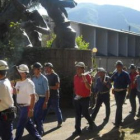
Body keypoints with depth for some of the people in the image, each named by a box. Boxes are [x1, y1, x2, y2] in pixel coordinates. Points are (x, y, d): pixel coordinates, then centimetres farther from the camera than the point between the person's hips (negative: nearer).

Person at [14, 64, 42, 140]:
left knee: (20, 126, -1)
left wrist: (31, 109, -24)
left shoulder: (29, 83, -19)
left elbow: (33, 97, -22)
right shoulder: (18, 82, 7)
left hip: (26, 107, -9)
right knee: (28, 124, 18)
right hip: (21, 107, 9)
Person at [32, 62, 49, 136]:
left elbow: (47, 91, -10)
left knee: (38, 116, -5)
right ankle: (39, 129, 31)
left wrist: (45, 102, -13)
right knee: (35, 115, 11)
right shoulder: (33, 78, 5)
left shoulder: (43, 79, -11)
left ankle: (40, 131, 12)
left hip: (41, 98, -5)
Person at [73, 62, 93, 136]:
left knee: (85, 113, 3)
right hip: (77, 98, 5)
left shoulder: (87, 76, -13)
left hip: (85, 98, -5)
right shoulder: (75, 77, 5)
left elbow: (89, 87, -23)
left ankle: (91, 123, 32)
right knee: (77, 115, 5)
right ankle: (78, 130, 11)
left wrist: (85, 80, -36)